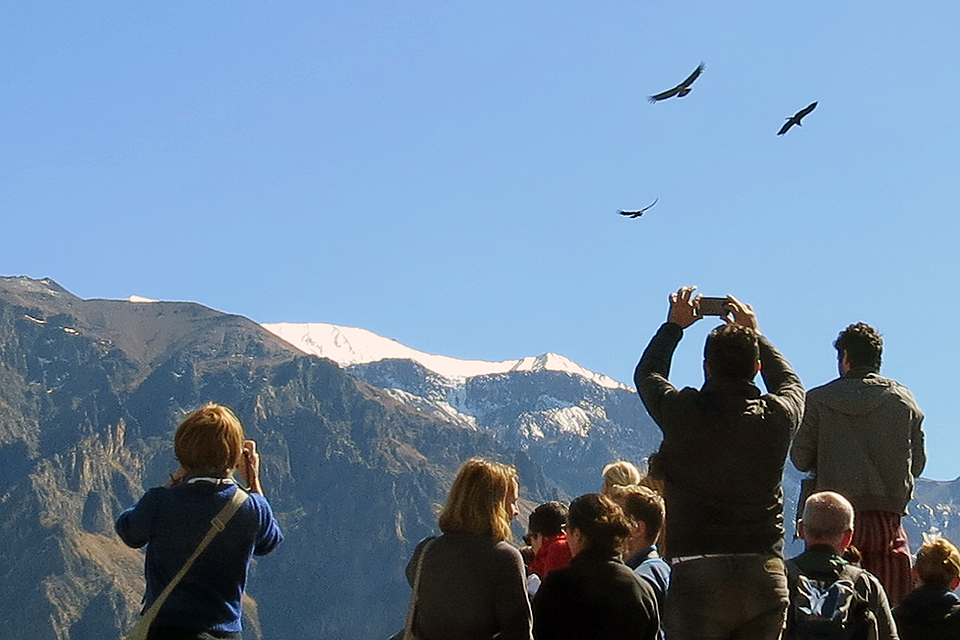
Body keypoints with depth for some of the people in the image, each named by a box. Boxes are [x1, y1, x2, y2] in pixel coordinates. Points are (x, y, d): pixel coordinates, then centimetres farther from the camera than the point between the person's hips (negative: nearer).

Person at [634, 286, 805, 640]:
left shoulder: (683, 414, -5)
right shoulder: (777, 416, 1)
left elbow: (647, 374, 18)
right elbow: (790, 382, 28)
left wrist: (674, 326, 31)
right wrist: (754, 333, 37)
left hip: (698, 573, -3)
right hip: (766, 576, 3)